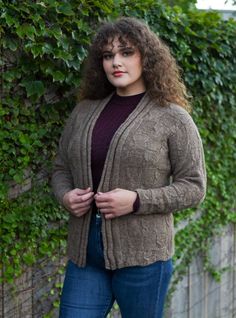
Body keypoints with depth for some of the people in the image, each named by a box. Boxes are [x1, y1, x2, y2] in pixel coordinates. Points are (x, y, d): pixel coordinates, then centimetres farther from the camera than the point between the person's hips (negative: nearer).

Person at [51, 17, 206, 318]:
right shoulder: (84, 112, 9)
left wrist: (136, 201, -17)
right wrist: (65, 195, -4)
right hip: (85, 252, 4)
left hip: (142, 255, -3)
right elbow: (61, 168, 19)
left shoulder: (172, 118, -3)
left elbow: (193, 186, -5)